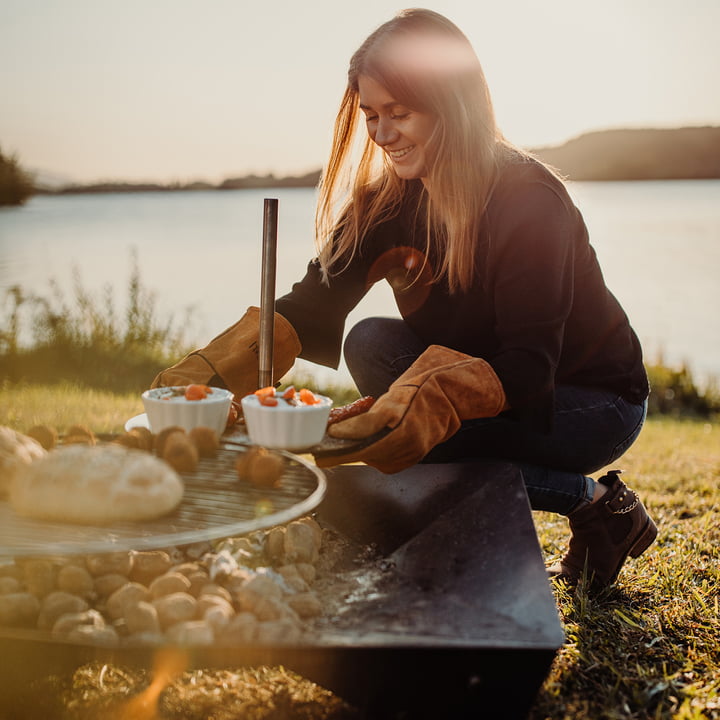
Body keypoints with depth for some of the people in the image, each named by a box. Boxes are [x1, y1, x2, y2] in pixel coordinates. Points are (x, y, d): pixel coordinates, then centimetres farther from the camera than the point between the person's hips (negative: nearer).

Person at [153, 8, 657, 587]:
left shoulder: (529, 199, -25)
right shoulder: (388, 201, -7)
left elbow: (531, 365, -32)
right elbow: (316, 301, -14)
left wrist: (433, 399, -50)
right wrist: (212, 369, -29)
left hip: (597, 405, -6)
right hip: (492, 384, 6)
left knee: (420, 431, -29)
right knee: (372, 343, -19)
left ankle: (598, 504, -8)